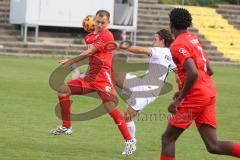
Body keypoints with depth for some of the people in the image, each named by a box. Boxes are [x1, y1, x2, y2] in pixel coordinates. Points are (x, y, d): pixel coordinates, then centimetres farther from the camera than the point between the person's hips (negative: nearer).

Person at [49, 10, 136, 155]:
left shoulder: (107, 35, -10)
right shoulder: (91, 36, 15)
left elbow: (89, 53, -15)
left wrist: (70, 61, -10)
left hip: (103, 78, -8)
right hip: (90, 77, 8)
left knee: (111, 108, -18)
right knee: (63, 90, 5)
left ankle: (129, 140, -12)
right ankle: (66, 127, 13)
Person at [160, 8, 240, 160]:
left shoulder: (178, 45, -12)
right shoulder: (194, 38, 14)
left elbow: (193, 73, -26)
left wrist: (179, 99, -17)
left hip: (195, 97, -8)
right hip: (209, 93, 8)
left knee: (168, 138, 4)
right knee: (213, 146, 4)